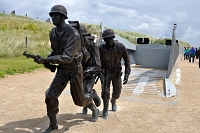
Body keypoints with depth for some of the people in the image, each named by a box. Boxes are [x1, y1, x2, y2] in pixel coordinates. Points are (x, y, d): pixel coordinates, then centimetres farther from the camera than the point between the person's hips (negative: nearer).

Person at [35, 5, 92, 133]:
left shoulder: (73, 34, -26)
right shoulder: (53, 33, -1)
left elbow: (68, 58, -33)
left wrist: (46, 60, -35)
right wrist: (48, 60, -2)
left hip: (75, 70, -6)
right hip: (62, 70, 6)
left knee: (79, 100, 6)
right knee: (50, 96, -4)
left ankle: (91, 96, 41)